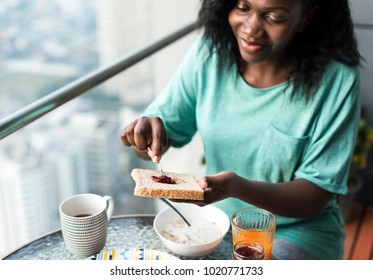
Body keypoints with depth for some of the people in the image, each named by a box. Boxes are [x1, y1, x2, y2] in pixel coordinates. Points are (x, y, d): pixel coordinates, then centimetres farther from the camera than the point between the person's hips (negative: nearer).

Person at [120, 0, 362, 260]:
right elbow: (165, 127, -2)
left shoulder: (337, 79, -19)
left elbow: (317, 195, -17)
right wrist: (147, 132, -27)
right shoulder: (211, 50, -9)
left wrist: (239, 187, -35)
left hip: (297, 230, -2)